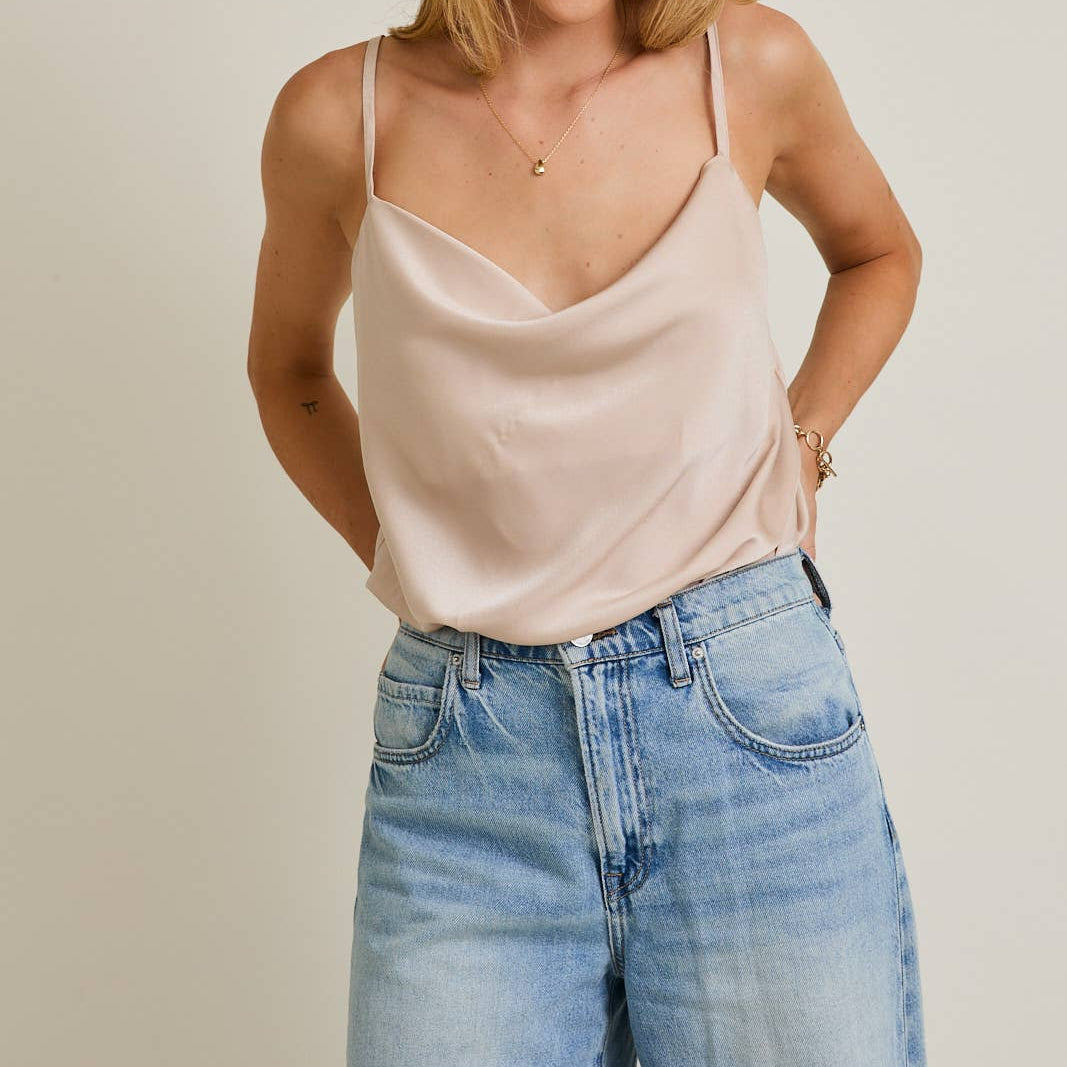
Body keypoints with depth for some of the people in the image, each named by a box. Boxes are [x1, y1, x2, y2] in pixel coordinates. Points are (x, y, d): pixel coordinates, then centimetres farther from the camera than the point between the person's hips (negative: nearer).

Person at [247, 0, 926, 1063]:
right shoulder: (339, 113, -1)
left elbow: (878, 252, 21)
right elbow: (288, 366, 17)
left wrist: (796, 449, 7)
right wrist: (405, 564, 6)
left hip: (747, 714, 1)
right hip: (464, 755, 0)